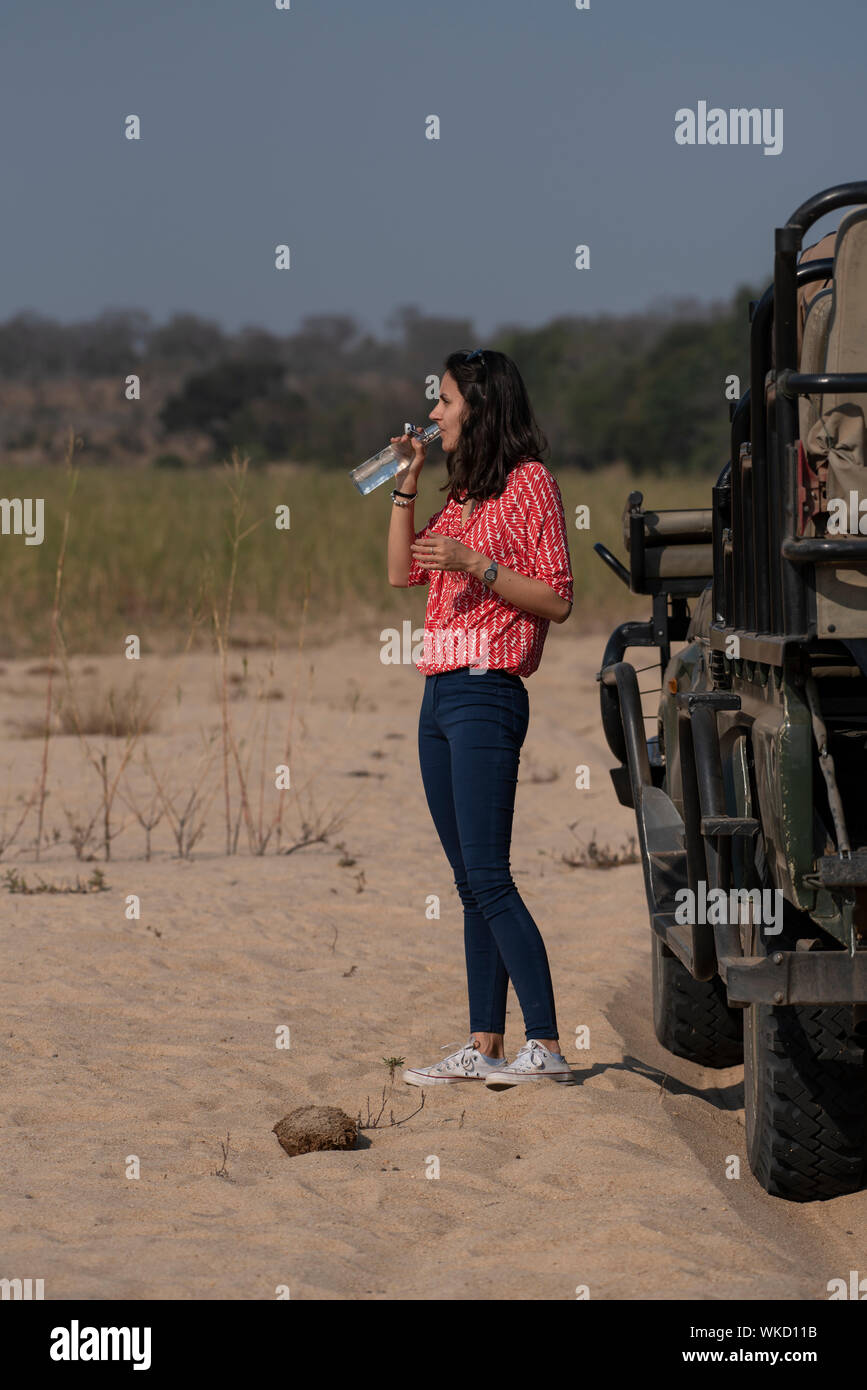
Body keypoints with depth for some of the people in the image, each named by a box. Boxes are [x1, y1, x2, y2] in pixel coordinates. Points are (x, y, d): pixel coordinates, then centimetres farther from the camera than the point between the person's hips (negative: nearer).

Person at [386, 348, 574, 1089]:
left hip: (486, 694, -9)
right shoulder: (465, 493, 19)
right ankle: (484, 1047, 8)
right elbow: (403, 571, 19)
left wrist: (477, 565, -20)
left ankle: (546, 1047, -15)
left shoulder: (528, 481, -6)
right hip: (441, 695, 9)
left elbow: (557, 600, -11)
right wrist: (406, 484, 13)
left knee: (489, 876, -14)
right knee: (470, 882, 7)